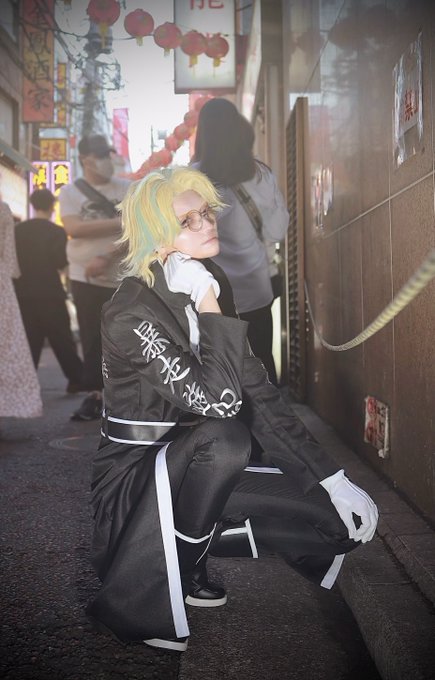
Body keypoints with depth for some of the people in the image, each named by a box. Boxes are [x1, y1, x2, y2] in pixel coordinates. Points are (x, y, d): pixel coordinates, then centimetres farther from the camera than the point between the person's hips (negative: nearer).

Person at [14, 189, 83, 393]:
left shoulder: (17, 230, 4)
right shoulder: (56, 231, -8)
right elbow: (62, 262, -11)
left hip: (23, 294, 4)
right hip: (49, 294, -4)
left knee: (29, 342, 9)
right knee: (62, 340, 3)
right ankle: (77, 380, 7)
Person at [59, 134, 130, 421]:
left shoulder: (127, 188, 5)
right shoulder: (70, 192, 5)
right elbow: (75, 228, -12)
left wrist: (107, 257, -18)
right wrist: (121, 222, -13)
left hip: (125, 276, 0)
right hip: (85, 277, 1)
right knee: (92, 339, 4)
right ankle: (95, 395, 12)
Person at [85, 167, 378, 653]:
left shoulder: (210, 286, 0)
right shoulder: (130, 313, -21)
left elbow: (259, 396, -2)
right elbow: (218, 402, -31)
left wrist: (332, 479, -6)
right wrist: (209, 308, -24)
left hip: (192, 473, 6)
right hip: (136, 481, -6)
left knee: (345, 520, -6)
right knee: (224, 437, -36)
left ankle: (189, 544, 7)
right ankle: (179, 569, -10)